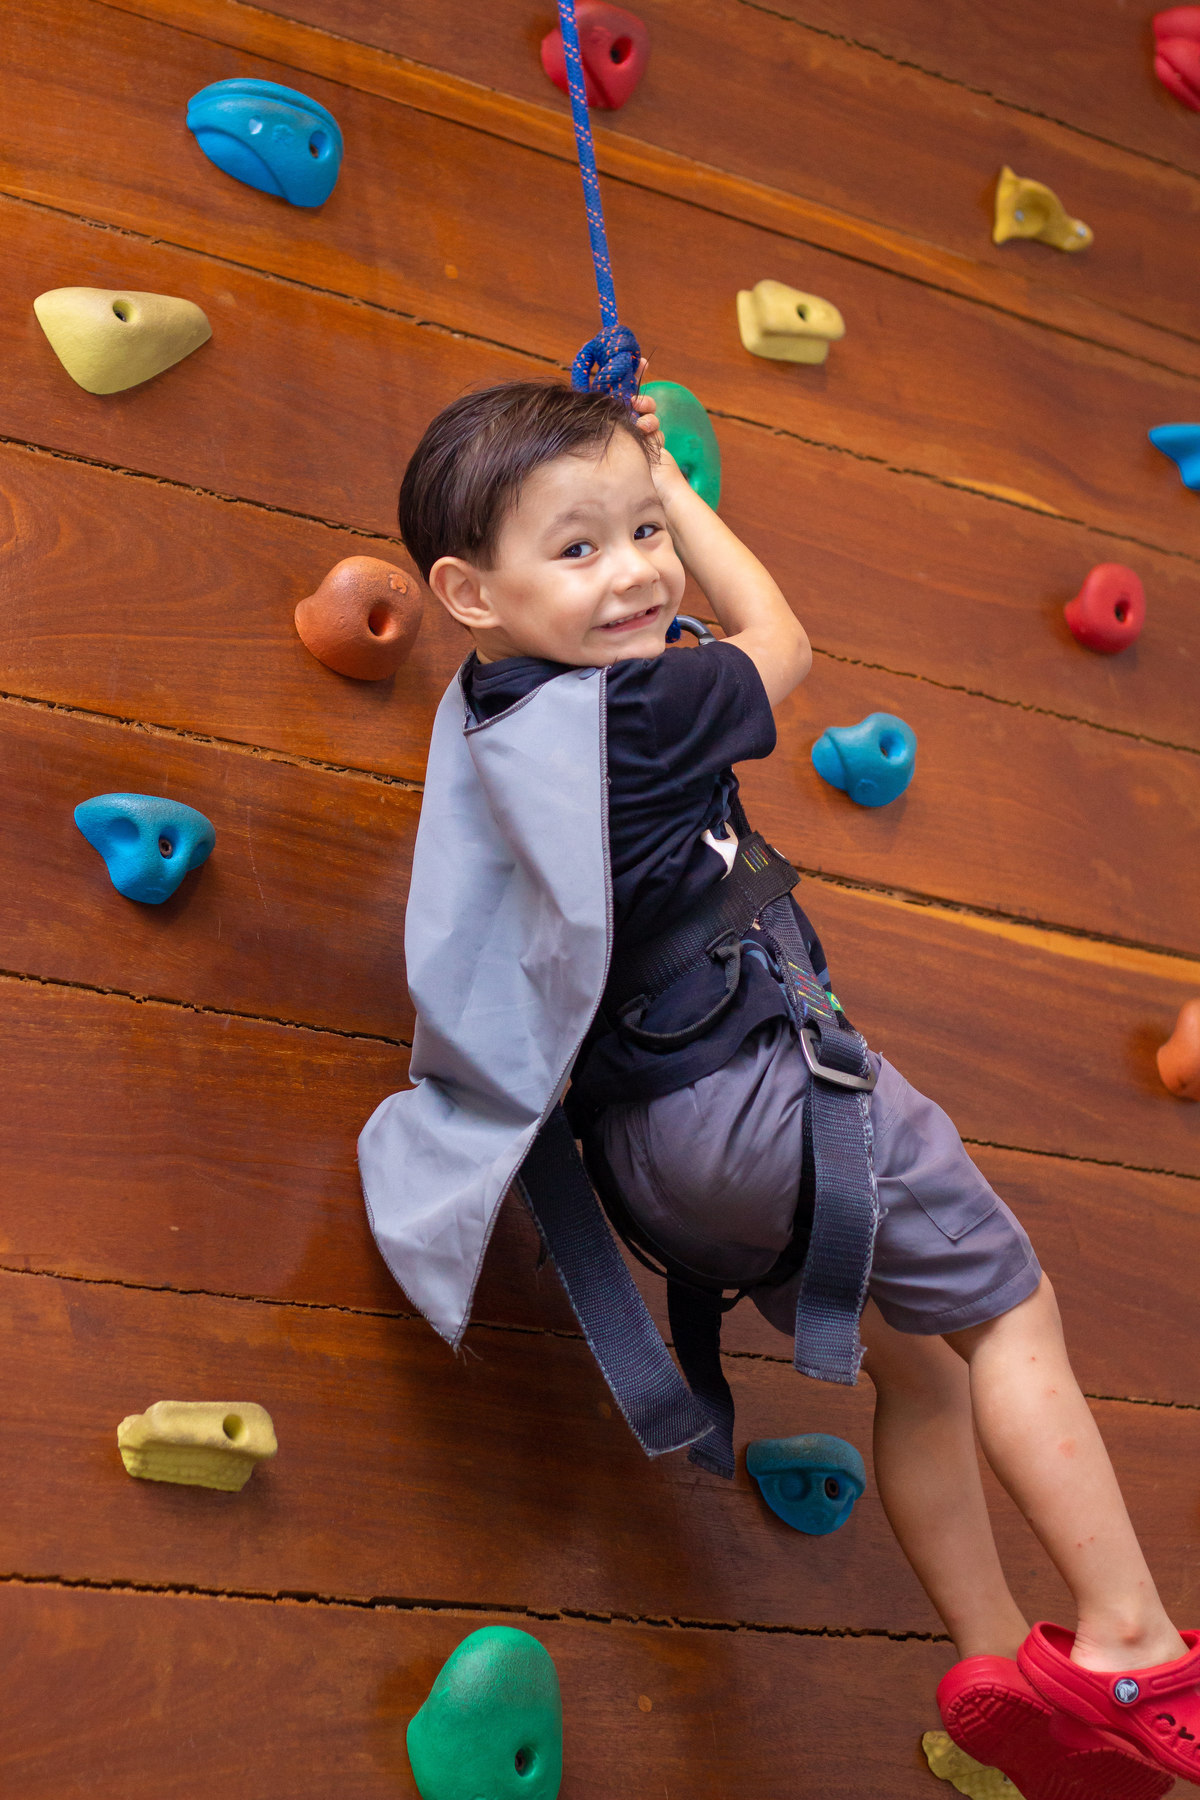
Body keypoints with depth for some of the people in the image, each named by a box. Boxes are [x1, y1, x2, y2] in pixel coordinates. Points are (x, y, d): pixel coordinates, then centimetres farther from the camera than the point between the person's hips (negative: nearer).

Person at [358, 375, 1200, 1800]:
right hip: (759, 1077, -9)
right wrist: (676, 486, 16)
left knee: (914, 1360, 18)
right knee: (1010, 1311, 2)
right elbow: (778, 639, 5)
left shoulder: (486, 719, 8)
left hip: (646, 1138, 9)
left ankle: (994, 1665, 21)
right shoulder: (635, 709, -15)